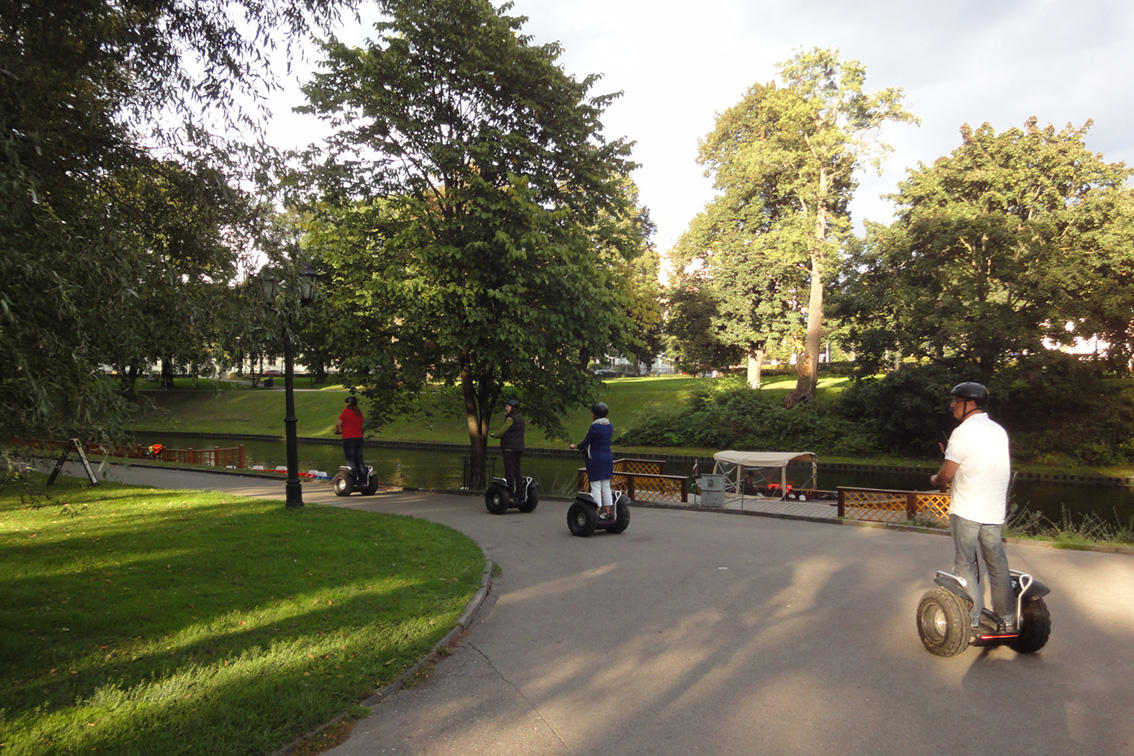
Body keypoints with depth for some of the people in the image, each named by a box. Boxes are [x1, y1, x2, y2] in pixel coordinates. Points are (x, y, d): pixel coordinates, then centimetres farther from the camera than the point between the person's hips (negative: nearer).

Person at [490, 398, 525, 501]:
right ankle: (519, 493, 12)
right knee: (517, 471, 11)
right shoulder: (520, 418, 13)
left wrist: (493, 435, 6)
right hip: (519, 447, 9)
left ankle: (511, 495, -8)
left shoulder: (511, 419, -14)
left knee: (509, 472, -7)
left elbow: (501, 433, -14)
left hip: (510, 448, -8)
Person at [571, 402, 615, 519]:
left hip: (596, 459, -7)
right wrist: (588, 447, 27)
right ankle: (608, 512, 16)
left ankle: (597, 513, -3)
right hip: (608, 457, 7)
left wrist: (575, 446, 9)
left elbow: (586, 442, -9)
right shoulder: (610, 426, 7)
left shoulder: (595, 427, -16)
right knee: (606, 486, 12)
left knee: (596, 487, -3)